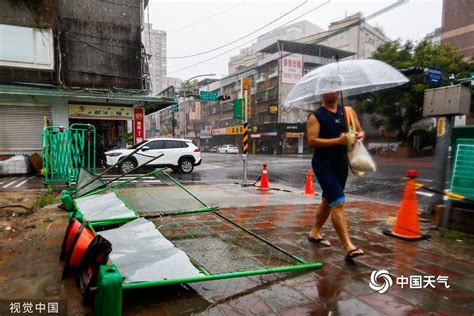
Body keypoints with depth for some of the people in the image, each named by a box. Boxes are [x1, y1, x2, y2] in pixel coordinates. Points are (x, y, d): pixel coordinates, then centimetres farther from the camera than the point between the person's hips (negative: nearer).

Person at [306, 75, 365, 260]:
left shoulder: (348, 112, 10)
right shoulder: (316, 116, -8)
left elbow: (360, 132, 14)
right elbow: (312, 141, -18)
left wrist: (358, 136, -10)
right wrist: (338, 141, -25)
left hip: (341, 164, 7)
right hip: (324, 165, -7)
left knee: (328, 201, 17)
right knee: (338, 203, -14)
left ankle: (314, 233, 35)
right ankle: (348, 247, -10)